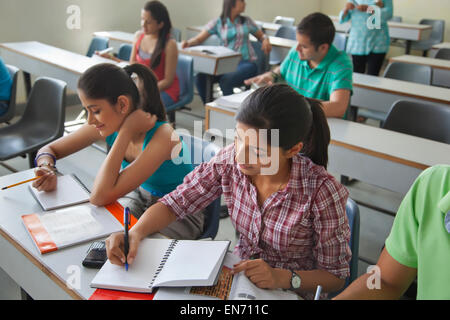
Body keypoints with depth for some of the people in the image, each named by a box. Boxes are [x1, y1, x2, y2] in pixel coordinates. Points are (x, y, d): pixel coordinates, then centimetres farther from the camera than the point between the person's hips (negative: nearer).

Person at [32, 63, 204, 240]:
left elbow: (100, 197, -37)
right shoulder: (108, 125, -12)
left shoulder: (162, 136, -32)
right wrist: (47, 170, -21)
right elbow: (48, 149, 2)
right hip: (142, 200, 6)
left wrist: (126, 132, -35)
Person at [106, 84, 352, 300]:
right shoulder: (229, 161, -16)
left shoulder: (321, 191, -25)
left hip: (293, 292, -2)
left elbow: (336, 276, -13)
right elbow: (173, 204, -6)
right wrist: (135, 233, -24)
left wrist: (284, 278, -29)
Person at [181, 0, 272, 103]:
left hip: (247, 63, -1)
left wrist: (265, 40, -2)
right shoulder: (217, 23, 7)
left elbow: (261, 35, 23)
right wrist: (188, 43, -21)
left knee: (225, 80, -32)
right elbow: (199, 39, 1)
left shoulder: (247, 21, 11)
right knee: (200, 77, -22)